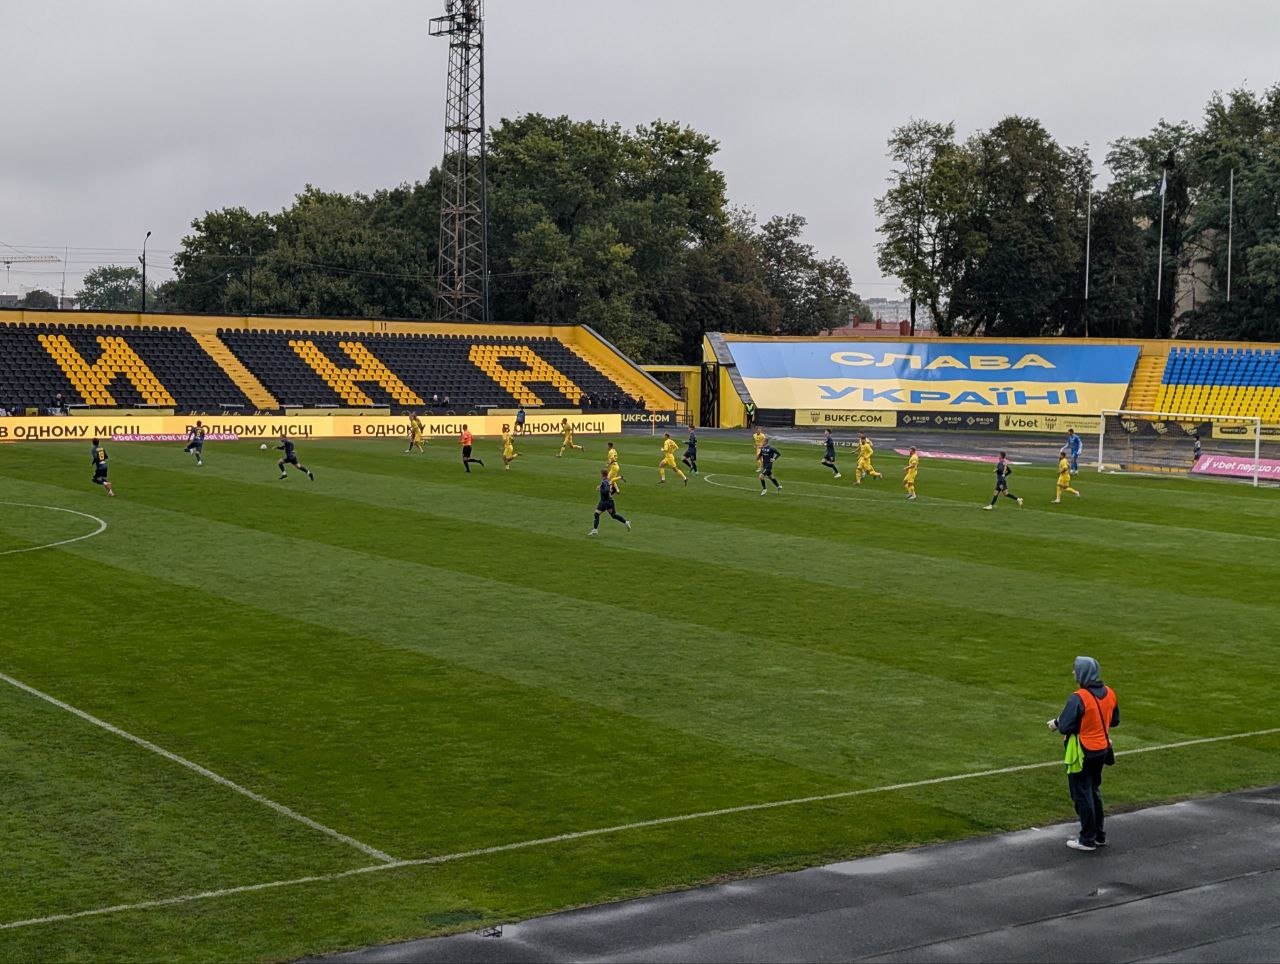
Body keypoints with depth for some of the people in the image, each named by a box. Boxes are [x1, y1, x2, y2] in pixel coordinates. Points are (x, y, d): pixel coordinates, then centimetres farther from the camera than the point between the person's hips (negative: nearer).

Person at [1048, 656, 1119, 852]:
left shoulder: (1078, 698, -23)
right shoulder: (1109, 693, 0)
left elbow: (1065, 727, -22)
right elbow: (1114, 721, 10)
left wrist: (1056, 723, -2)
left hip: (1083, 753, -7)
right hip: (1102, 750, 7)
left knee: (1082, 794, 5)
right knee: (1094, 791, 22)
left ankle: (1087, 840, 12)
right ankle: (1099, 835, 29)